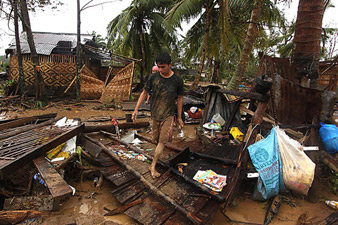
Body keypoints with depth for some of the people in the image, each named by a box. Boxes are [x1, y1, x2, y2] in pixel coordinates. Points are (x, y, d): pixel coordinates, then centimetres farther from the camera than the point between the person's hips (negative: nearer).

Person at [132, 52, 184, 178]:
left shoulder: (177, 80, -8)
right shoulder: (154, 77, -5)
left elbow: (179, 98, 2)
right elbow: (144, 93, 5)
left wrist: (179, 117, 6)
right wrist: (136, 109, 2)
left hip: (168, 115, -2)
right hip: (155, 114, 2)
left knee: (162, 141, -8)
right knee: (156, 139, 12)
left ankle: (153, 166, 0)